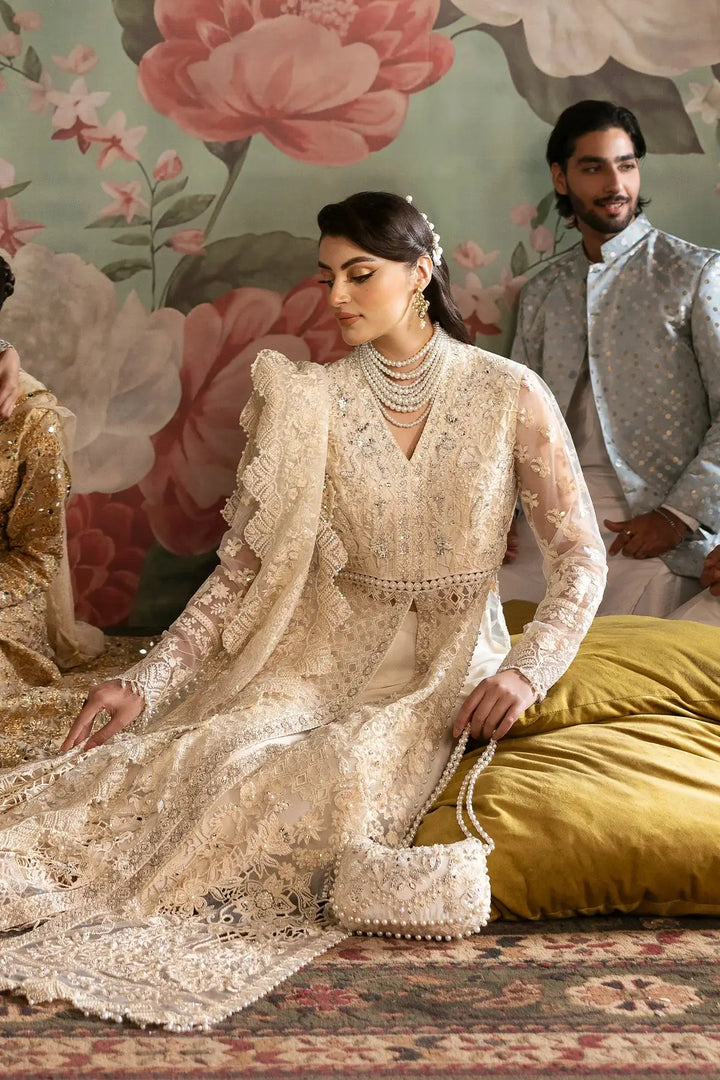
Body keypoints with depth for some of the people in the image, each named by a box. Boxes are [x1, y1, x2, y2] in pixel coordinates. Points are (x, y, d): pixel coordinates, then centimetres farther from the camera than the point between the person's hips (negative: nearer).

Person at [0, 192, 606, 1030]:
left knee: (343, 772, -32)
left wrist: (526, 669, -16)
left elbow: (580, 557, 0)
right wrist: (146, 684, -14)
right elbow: (242, 572, -2)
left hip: (447, 665, -1)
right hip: (323, 653, 1)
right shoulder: (307, 405, 0)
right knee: (210, 757, -31)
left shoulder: (510, 396, -3)